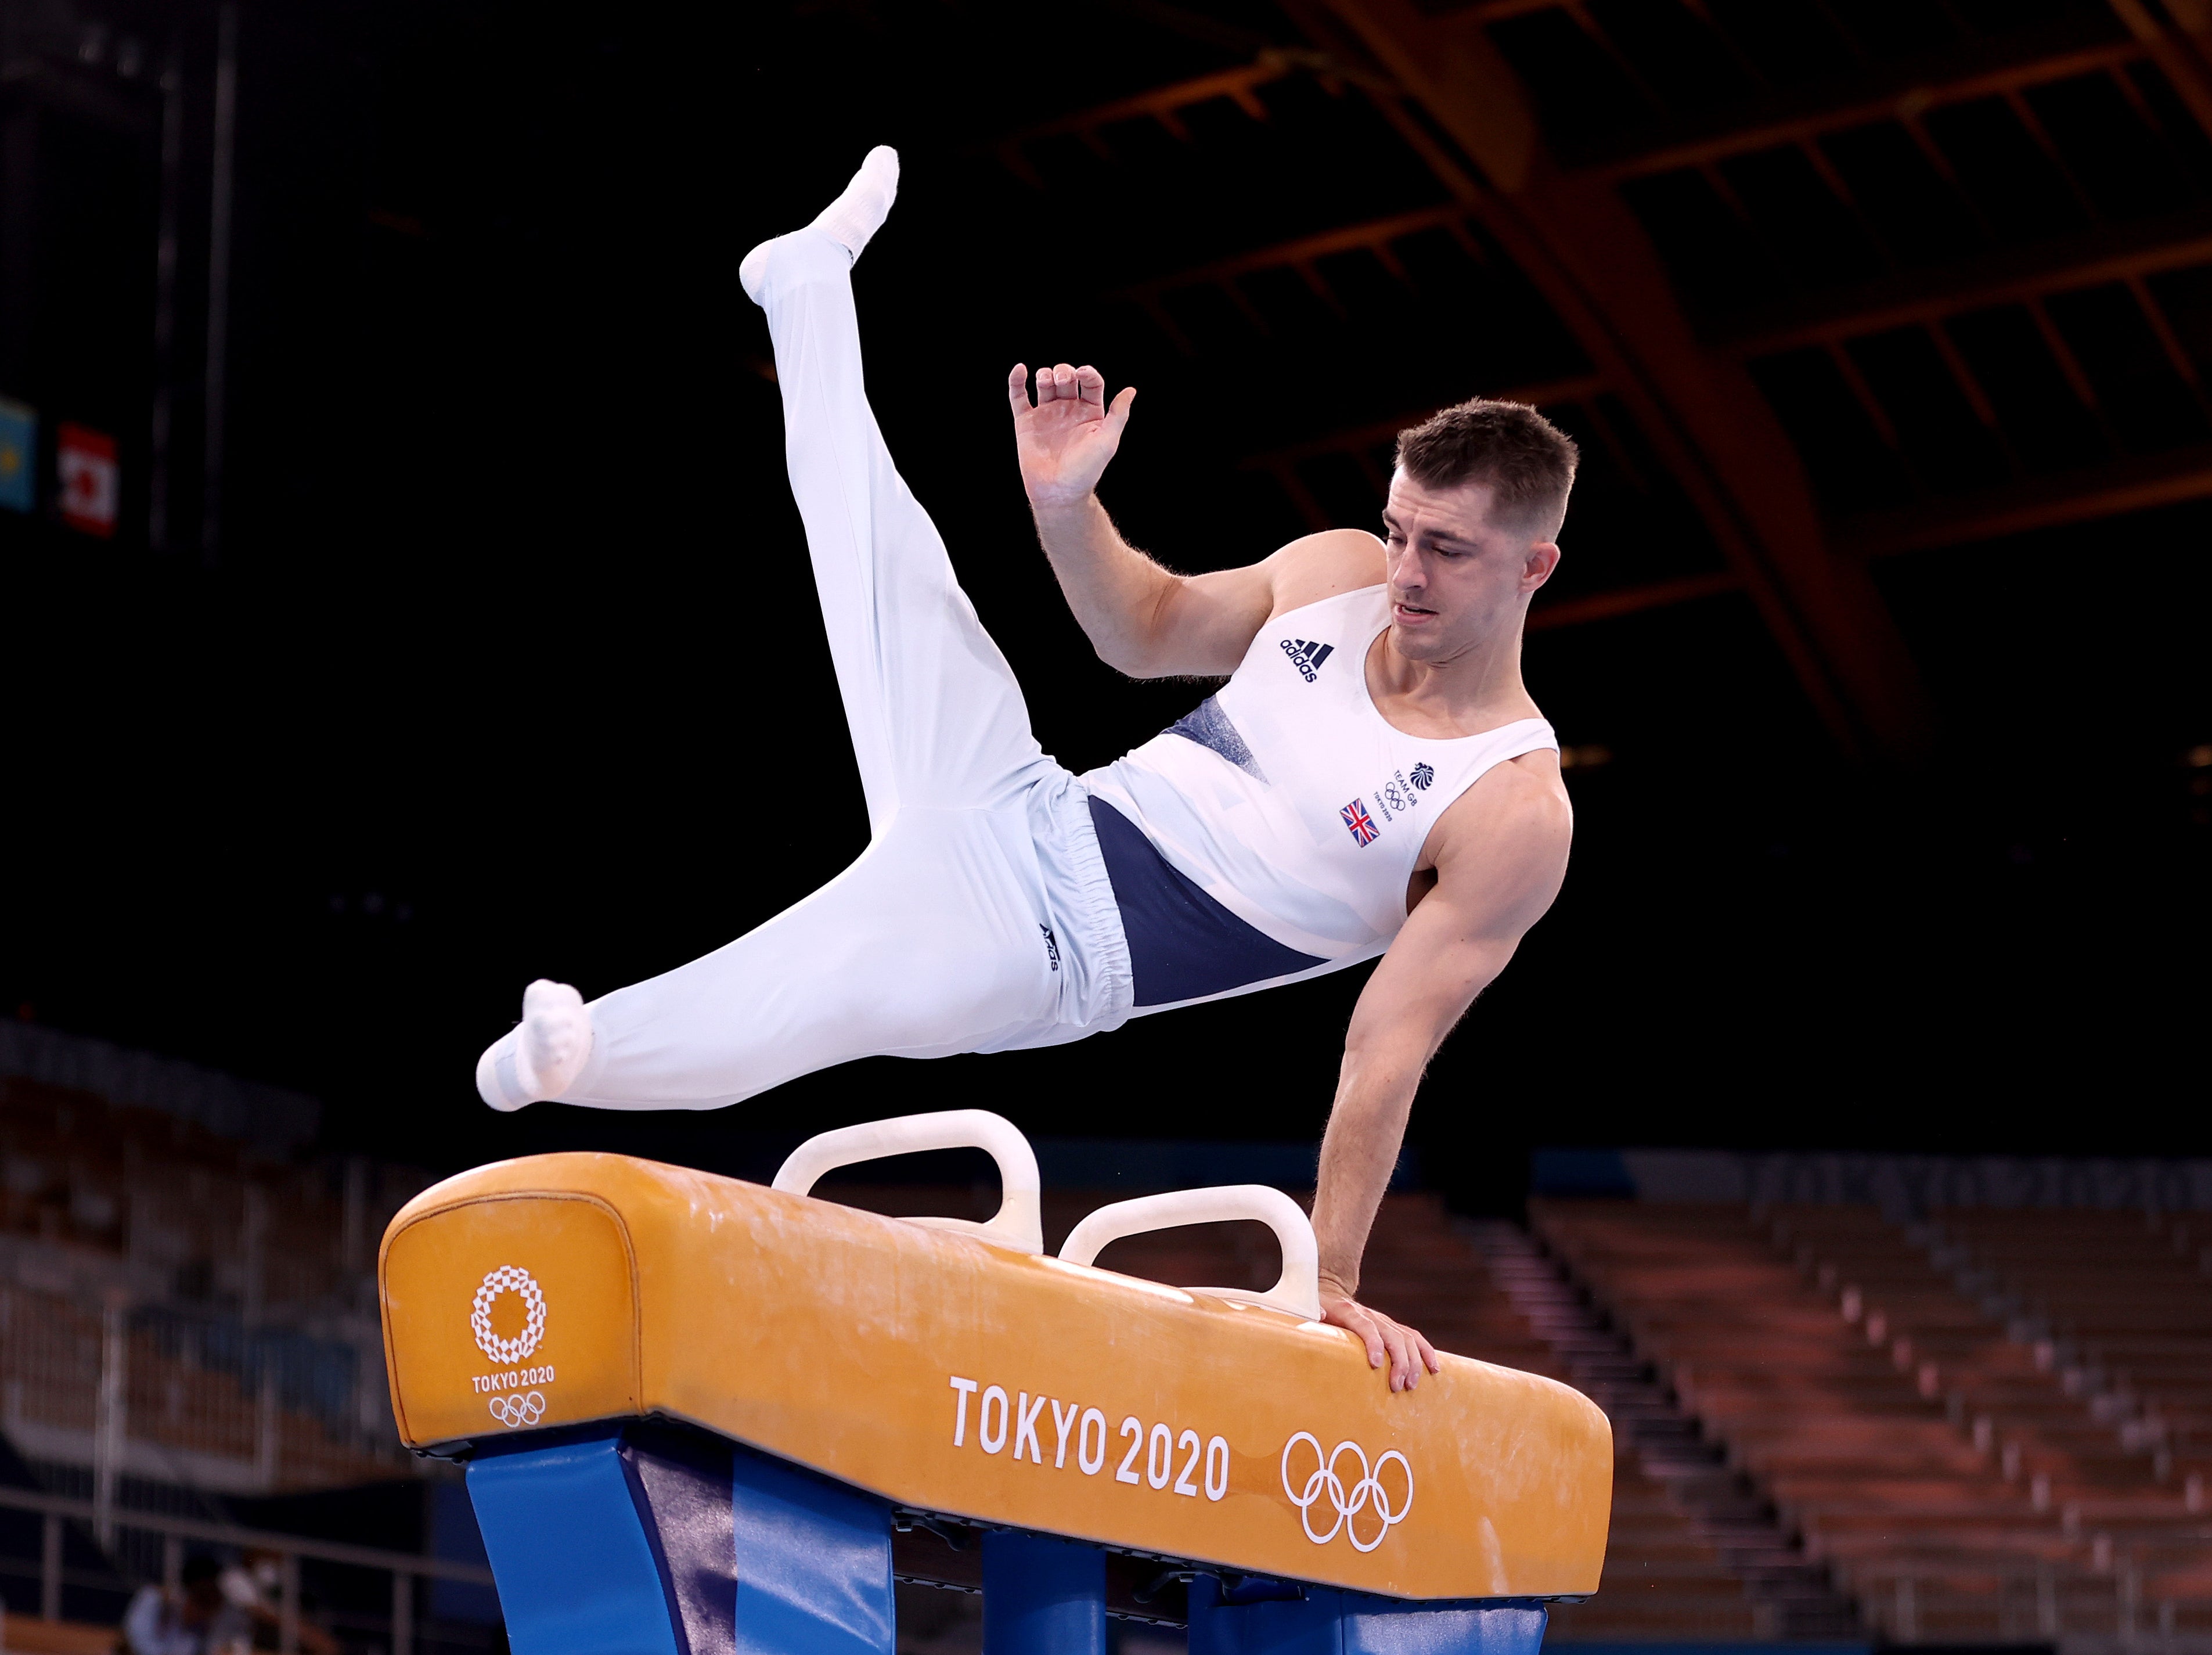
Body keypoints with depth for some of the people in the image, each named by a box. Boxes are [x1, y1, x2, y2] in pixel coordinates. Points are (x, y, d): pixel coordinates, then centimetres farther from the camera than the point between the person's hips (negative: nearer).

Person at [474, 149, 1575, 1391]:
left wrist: (1333, 1281, -16)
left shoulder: (1514, 814, -16)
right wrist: (1067, 504, 0)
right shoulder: (1341, 575, 2)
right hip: (1028, 813, 6)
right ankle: (810, 278, 30)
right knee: (886, 554, 9)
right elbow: (1148, 633, 19)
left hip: (1059, 956, -6)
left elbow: (1388, 1057, -15)